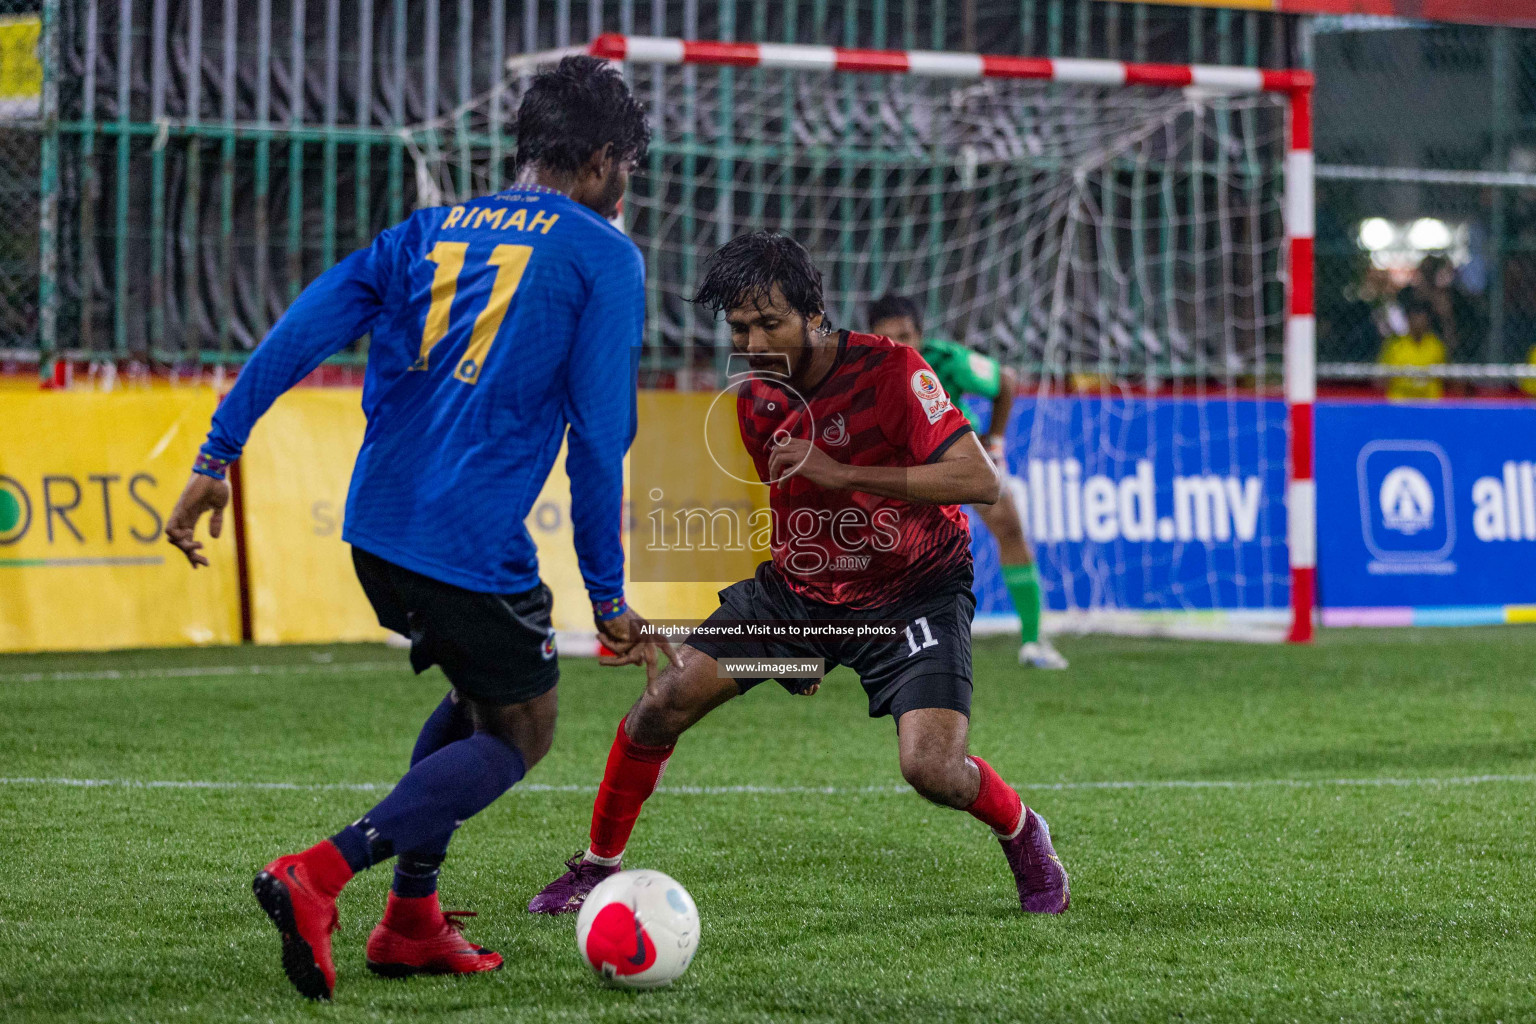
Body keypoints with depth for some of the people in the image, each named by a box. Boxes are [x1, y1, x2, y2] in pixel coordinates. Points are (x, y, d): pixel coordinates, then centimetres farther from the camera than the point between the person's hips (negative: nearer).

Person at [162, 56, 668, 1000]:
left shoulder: (428, 232, 16)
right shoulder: (604, 257, 0)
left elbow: (302, 331, 4)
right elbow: (601, 437, -6)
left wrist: (217, 460, 3)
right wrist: (608, 596, -2)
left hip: (377, 528, 7)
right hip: (473, 546, -7)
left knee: (484, 695, 26)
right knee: (521, 735, 9)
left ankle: (411, 922, 21)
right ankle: (316, 877, -11)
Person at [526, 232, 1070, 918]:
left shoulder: (890, 370, -22)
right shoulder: (755, 397, -3)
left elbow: (978, 481, -29)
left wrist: (844, 473, -34)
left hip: (914, 592, -5)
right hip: (800, 586, 5)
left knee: (932, 770, -23)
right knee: (660, 707, -7)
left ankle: (1023, 833, 12)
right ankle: (597, 868, 14)